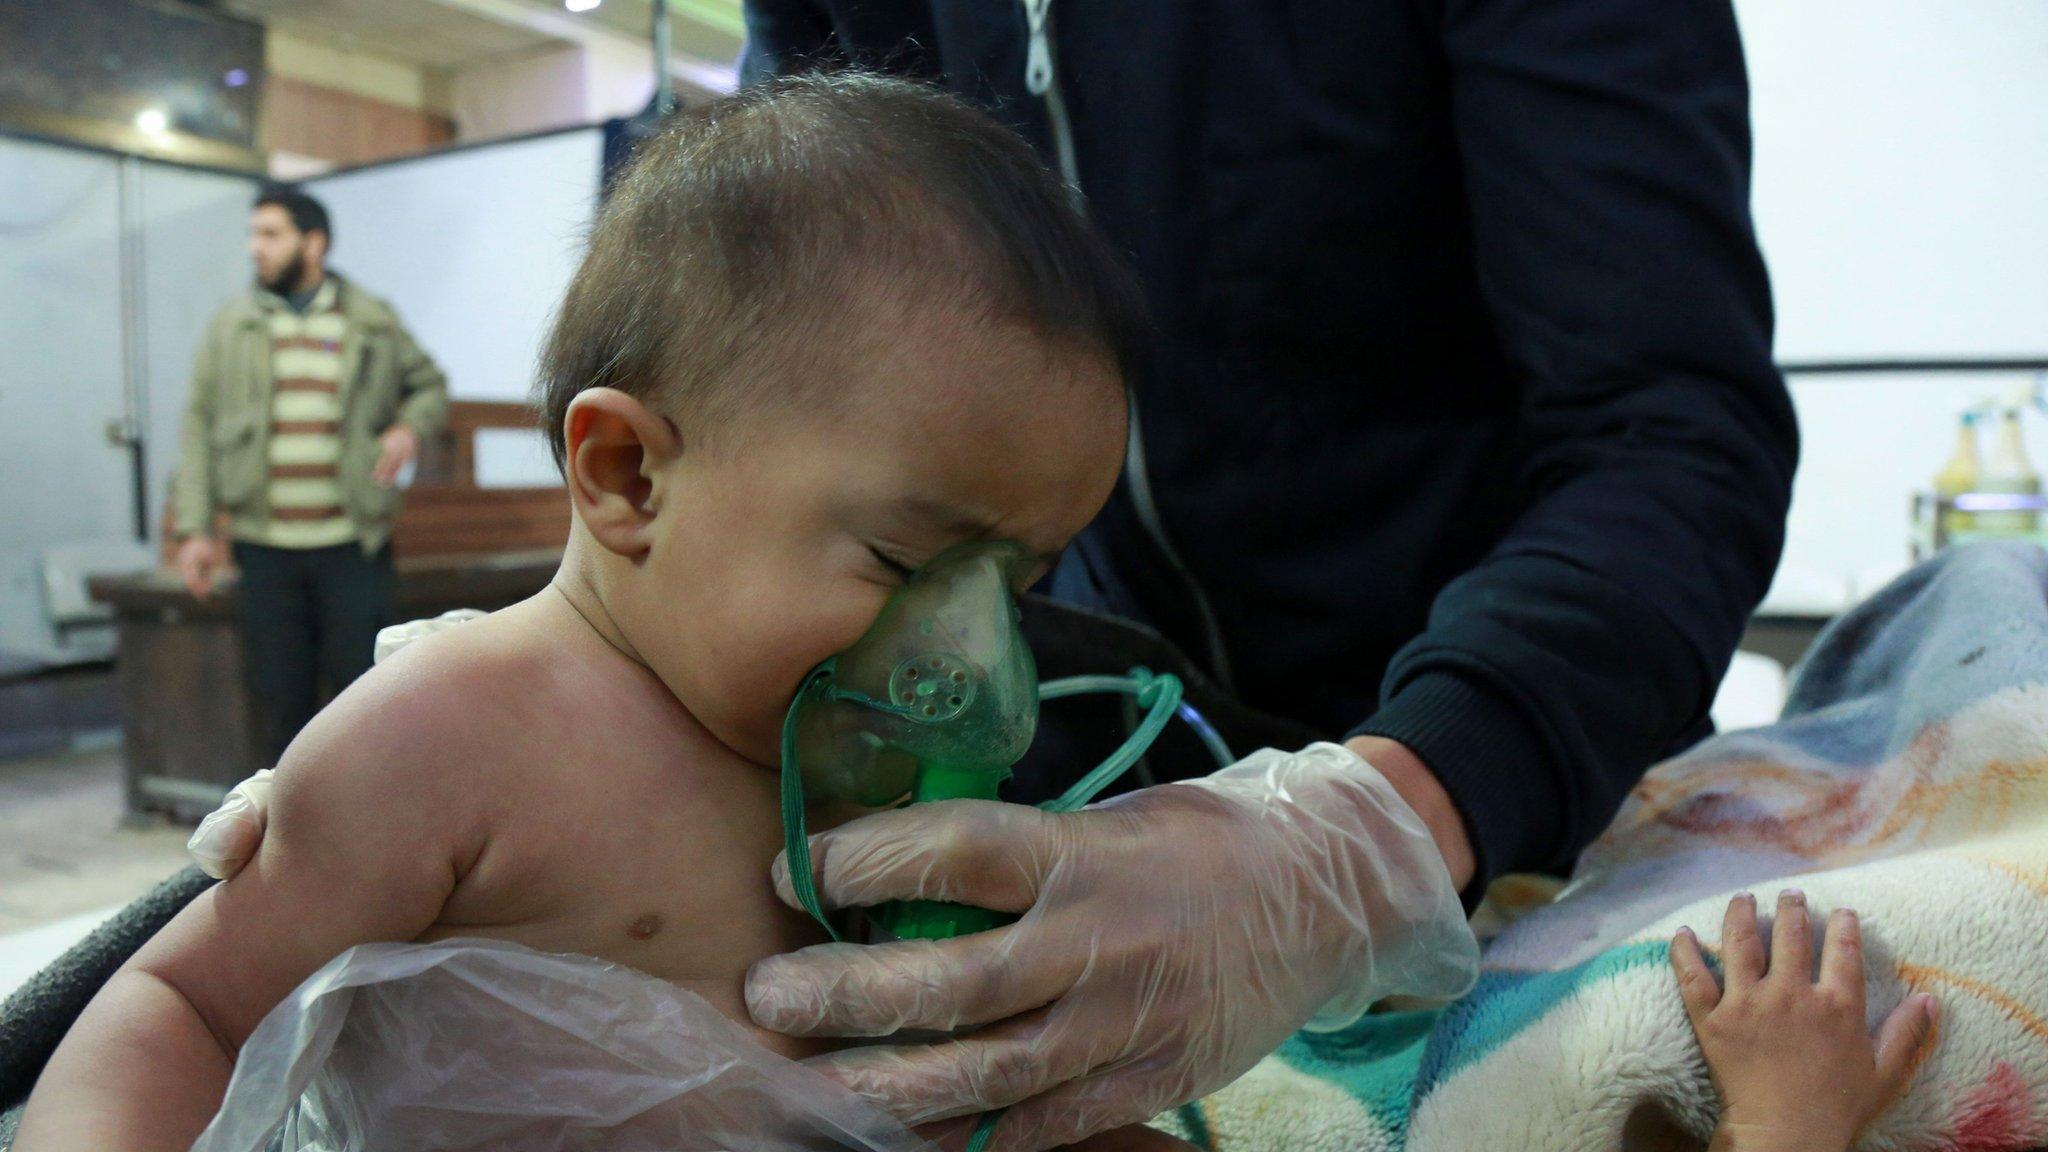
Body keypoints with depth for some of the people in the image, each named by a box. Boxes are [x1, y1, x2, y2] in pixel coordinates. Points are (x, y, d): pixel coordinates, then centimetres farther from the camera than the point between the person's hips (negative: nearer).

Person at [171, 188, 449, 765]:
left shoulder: (374, 323, 5)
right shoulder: (232, 327, 8)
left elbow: (430, 384, 18)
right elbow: (198, 425, 7)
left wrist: (411, 425, -6)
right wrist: (194, 528, -1)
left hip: (352, 544, -1)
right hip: (264, 545, 2)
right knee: (280, 695, 8)